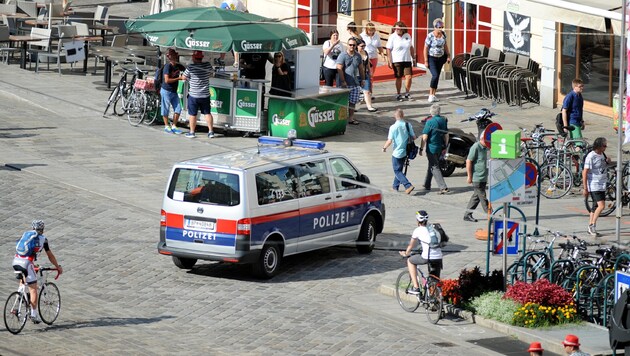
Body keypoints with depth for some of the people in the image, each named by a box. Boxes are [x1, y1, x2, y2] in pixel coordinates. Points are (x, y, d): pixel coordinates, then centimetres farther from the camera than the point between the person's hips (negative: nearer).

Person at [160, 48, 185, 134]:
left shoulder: (178, 66, 3)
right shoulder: (168, 66, -18)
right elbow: (167, 80, -23)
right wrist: (179, 78, -22)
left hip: (174, 91, 7)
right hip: (166, 91, -7)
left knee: (178, 109, 5)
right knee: (166, 109, 6)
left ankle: (174, 126, 15)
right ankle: (166, 126, 19)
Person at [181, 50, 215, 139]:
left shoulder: (191, 67, -14)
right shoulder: (207, 66, -3)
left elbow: (183, 77, -3)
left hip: (193, 95, -3)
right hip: (205, 95, 3)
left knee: (192, 114, 7)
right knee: (207, 113, 11)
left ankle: (192, 132, 12)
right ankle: (210, 131, 11)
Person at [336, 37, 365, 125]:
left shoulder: (358, 56, 11)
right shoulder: (343, 55, -6)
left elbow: (361, 68, 20)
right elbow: (339, 68, -12)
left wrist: (362, 79, 16)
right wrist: (343, 81, -16)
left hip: (355, 83, 5)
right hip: (345, 84, -5)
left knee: (353, 102, 6)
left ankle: (351, 118, 12)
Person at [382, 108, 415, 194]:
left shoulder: (393, 127, -18)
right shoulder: (408, 125, -5)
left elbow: (389, 141, -18)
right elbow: (413, 137, 0)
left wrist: (384, 147, 1)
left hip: (397, 152, -6)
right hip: (405, 152, 6)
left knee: (397, 171, 2)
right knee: (399, 169, 22)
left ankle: (408, 186, -13)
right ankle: (395, 186, 33)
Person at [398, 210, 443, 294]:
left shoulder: (418, 230, 6)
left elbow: (411, 246, 13)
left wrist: (406, 254, 33)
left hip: (428, 258, -5)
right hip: (439, 258, 5)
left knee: (410, 261, 21)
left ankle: (416, 287, 15)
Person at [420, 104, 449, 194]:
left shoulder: (430, 122, -17)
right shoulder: (443, 121, 2)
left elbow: (425, 137, -17)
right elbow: (446, 135, 9)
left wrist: (421, 148, -8)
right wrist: (445, 147, 19)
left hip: (431, 148, -7)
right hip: (440, 148, 7)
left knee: (435, 167, -3)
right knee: (431, 166, 21)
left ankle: (443, 187, -12)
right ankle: (427, 185, 33)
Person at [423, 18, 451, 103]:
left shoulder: (443, 34, -1)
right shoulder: (430, 36, -17)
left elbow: (445, 45, 13)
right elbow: (426, 48, -14)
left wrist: (448, 56, 11)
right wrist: (426, 61, -16)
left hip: (440, 58, 6)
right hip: (431, 58, -6)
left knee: (437, 77, 8)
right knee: (435, 75, -19)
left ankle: (433, 95, 16)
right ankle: (431, 95, -12)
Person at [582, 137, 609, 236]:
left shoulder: (602, 155, 10)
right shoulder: (591, 156, -15)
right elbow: (585, 172, -15)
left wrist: (607, 162, 2)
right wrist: (585, 188, -16)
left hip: (602, 186, 8)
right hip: (594, 186, -8)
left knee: (596, 207, 11)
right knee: (601, 206, -17)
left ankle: (591, 228, 18)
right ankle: (592, 225, -7)